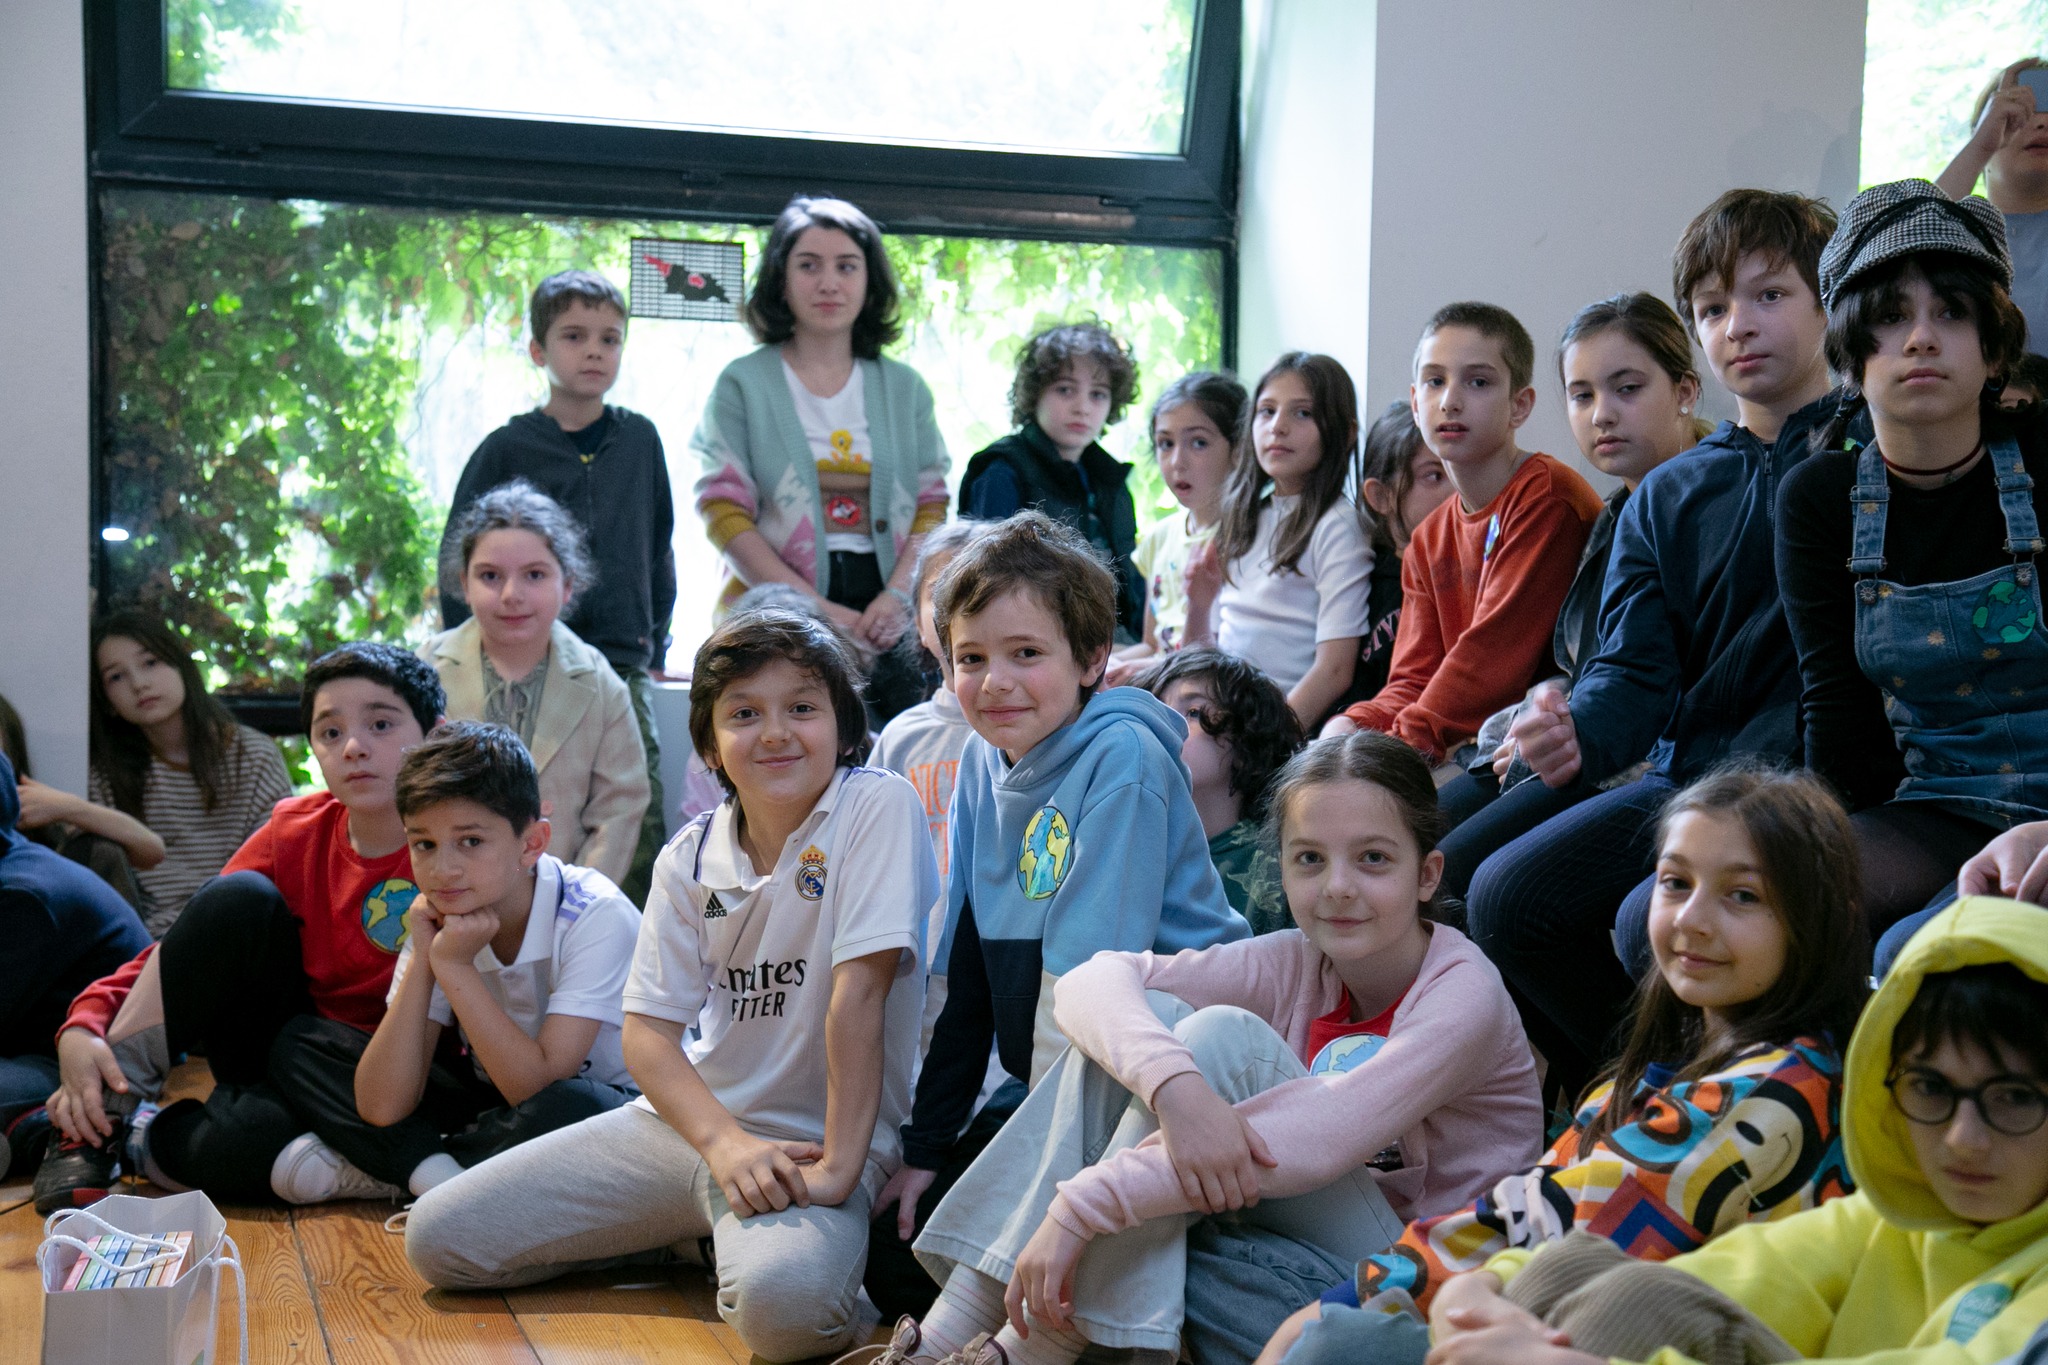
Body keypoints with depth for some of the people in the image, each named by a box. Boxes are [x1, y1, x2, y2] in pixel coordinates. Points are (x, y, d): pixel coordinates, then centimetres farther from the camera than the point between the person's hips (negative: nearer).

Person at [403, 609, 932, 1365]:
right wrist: (725, 1141, -20)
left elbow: (858, 992, -19)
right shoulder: (691, 856, 2)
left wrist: (838, 1167, -23)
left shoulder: (878, 807, -14)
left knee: (782, 1302, -39)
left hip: (813, 1142, -6)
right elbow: (649, 1031, -2)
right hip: (692, 1119, 6)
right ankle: (692, 1232, 14)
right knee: (436, 1240, 1)